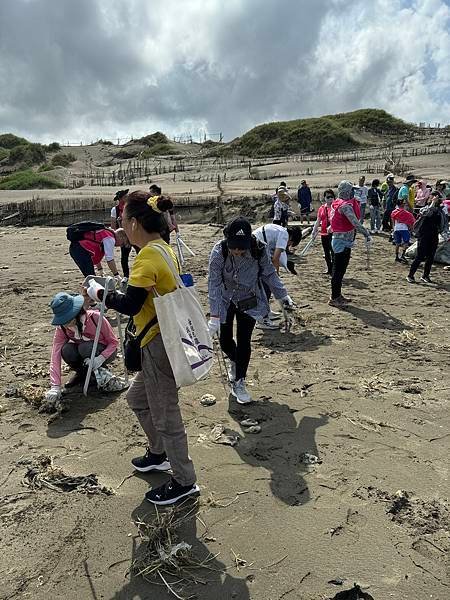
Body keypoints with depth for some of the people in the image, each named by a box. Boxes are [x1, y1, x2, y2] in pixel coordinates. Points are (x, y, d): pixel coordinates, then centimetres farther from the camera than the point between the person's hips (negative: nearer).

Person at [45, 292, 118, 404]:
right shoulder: (61, 328, -19)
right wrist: (55, 387, -34)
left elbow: (114, 342, -20)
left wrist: (100, 358, -37)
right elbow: (55, 356, -25)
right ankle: (81, 374, 1)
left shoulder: (95, 318, -29)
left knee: (86, 347, -35)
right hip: (83, 352, 3)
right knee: (66, 351, -29)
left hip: (104, 352, -3)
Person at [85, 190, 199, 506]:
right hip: (166, 340, 10)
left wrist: (98, 293, -7)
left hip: (160, 345, -10)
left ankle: (184, 482, 26)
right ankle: (159, 454, 45)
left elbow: (130, 305, -23)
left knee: (165, 416, 7)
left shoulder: (147, 256, -21)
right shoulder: (165, 249, 8)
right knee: (138, 398, 27)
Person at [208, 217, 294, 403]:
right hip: (225, 301, 0)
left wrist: (282, 296, -1)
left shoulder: (258, 250, -24)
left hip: (249, 301, 0)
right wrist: (214, 316, -29)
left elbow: (269, 274, -6)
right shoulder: (219, 252, -27)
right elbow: (214, 284, -27)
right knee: (225, 340, 7)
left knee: (244, 341, -4)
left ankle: (239, 383, 14)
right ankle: (234, 361, 43)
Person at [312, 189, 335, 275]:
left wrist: (331, 227, -34)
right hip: (324, 233, 6)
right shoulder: (322, 208, 10)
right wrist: (314, 232, 10)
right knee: (326, 253, 14)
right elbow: (318, 221, 15)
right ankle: (329, 269, 26)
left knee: (333, 251, -8)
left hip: (332, 232, -6)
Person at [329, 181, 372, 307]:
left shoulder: (337, 203, 11)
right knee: (338, 270, -4)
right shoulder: (345, 205, -18)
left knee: (340, 269, 16)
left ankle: (337, 295, 26)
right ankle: (334, 298, 3)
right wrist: (367, 234, -24)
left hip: (340, 240, 10)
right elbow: (355, 223, -26)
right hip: (342, 241, -10)